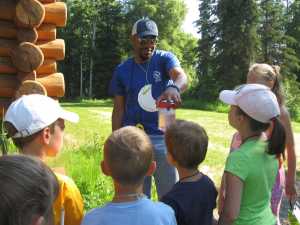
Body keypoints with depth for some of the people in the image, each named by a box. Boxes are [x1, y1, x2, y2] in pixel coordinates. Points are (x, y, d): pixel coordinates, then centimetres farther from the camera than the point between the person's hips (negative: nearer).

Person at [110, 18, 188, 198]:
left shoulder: (165, 59, -3)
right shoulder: (122, 70, 3)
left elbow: (182, 77, -25)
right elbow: (119, 110, 7)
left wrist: (174, 88, -49)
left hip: (163, 138, -1)